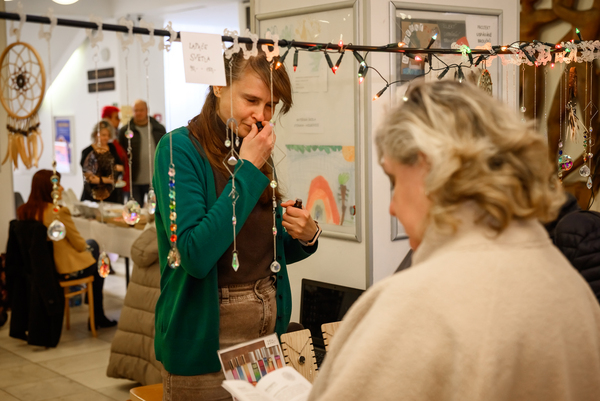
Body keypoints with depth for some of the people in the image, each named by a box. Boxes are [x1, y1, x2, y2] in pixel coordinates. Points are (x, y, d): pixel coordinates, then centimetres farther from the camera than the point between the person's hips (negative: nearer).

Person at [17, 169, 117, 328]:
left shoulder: (24, 211, -5)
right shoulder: (60, 212, -27)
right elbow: (79, 245, -18)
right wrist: (85, 245, 6)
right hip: (66, 269, -8)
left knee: (92, 243, 28)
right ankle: (97, 318, 30)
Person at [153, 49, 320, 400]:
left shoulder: (258, 154, 7)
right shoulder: (180, 148, -13)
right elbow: (196, 255, -25)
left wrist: (306, 236, -7)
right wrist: (248, 169, -21)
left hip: (268, 331, 7)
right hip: (205, 343, -6)